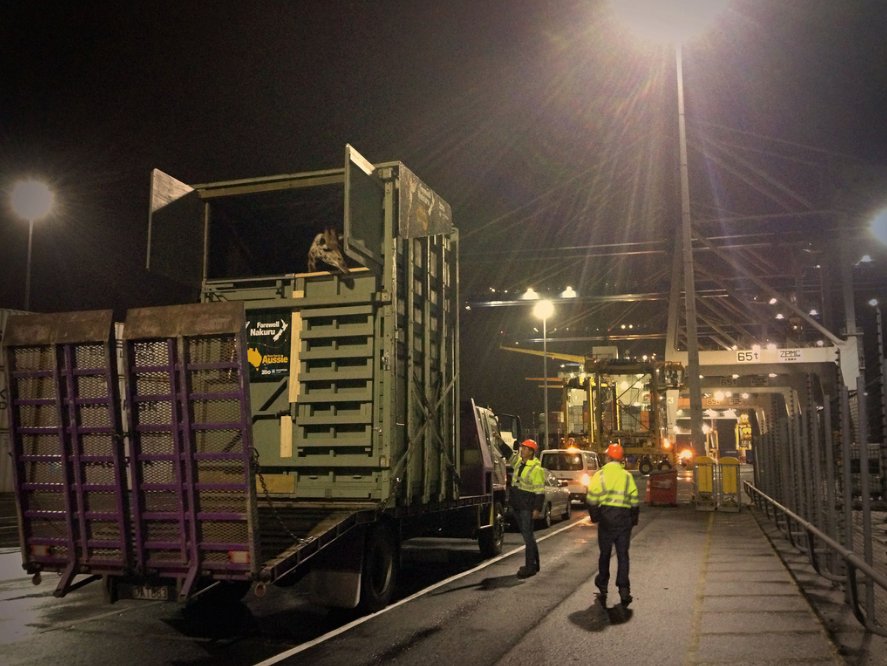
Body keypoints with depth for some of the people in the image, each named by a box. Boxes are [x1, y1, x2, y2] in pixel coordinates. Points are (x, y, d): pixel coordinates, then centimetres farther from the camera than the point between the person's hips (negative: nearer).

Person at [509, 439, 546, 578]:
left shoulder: (536, 469, -14)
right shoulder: (518, 462, 7)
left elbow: (540, 491, -15)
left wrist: (537, 509, -19)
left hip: (527, 506, -8)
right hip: (517, 504, 8)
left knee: (527, 536, -8)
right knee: (528, 535, 16)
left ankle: (530, 567, -5)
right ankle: (534, 564, 26)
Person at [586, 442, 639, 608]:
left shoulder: (600, 475, -3)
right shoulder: (627, 476, 3)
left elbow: (592, 499, -4)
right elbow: (634, 502, 4)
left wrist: (594, 517, 8)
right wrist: (633, 520, 14)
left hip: (606, 518, -1)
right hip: (624, 519, 1)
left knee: (605, 554, 12)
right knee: (622, 555, 6)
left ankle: (602, 587, 16)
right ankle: (624, 590, 1)